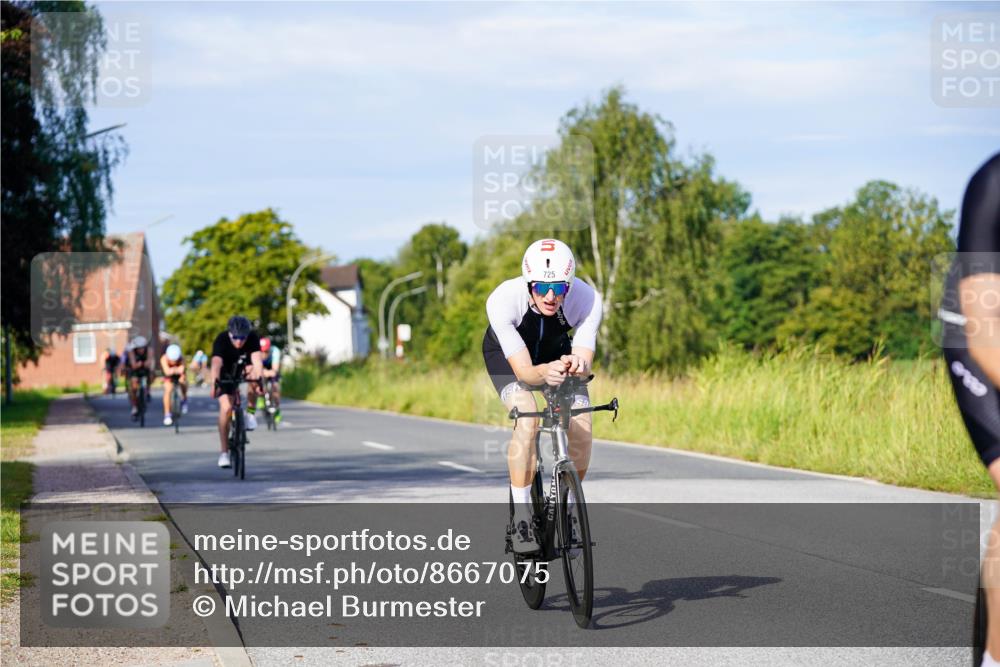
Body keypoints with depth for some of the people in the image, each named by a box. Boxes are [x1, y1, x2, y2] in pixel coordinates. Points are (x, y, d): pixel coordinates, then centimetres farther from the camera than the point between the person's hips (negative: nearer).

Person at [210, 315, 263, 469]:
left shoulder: (252, 338, -27)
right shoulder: (221, 340, -32)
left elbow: (256, 359, -42)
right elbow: (216, 363, -47)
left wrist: (259, 377, -61)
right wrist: (214, 383, -65)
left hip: (244, 369, 2)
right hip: (226, 374, -2)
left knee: (254, 372, -33)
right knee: (226, 407, -20)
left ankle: (250, 413, -13)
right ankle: (224, 452, -11)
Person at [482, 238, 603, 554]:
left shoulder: (587, 300, -33)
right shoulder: (503, 300, -38)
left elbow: (586, 365, -35)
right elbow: (523, 370, -40)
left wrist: (577, 365, -58)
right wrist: (545, 373, -62)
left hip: (557, 353, 2)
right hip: (507, 353, -2)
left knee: (581, 428, -14)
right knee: (527, 419, -28)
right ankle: (521, 515, -15)